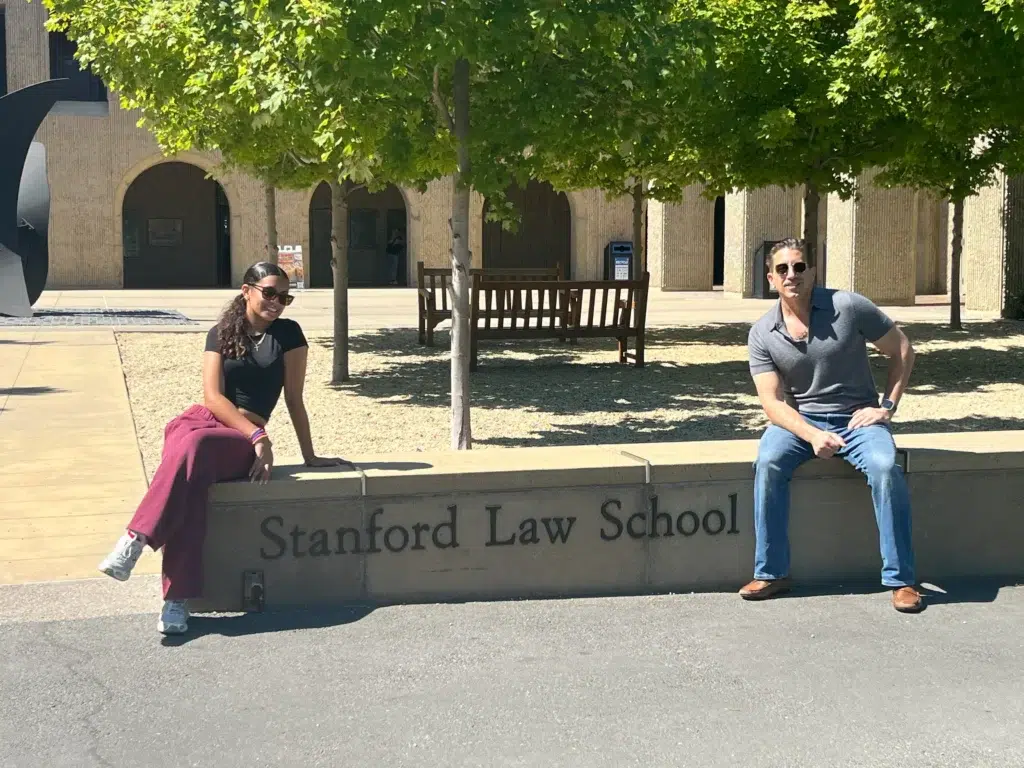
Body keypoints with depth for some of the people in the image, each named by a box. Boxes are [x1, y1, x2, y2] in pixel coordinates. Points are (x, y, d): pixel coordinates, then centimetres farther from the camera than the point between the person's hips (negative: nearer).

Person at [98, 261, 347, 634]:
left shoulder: (288, 334, 8)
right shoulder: (221, 334, 11)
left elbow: (294, 400, 9)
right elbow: (213, 397, 1)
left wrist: (309, 456, 8)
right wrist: (259, 436, -11)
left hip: (243, 440, -1)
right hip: (202, 419, 1)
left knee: (194, 444, -37)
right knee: (189, 482, -34)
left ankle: (136, 539, -34)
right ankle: (177, 600, -38)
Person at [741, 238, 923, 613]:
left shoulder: (848, 307, -8)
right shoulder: (762, 334, -3)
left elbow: (902, 350, 2)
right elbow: (773, 402, -9)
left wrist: (887, 407, -5)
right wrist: (813, 435, -26)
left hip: (857, 417, -1)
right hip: (799, 420, 1)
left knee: (886, 468, -30)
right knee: (768, 462, -29)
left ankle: (900, 579, -17)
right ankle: (771, 572, -17)